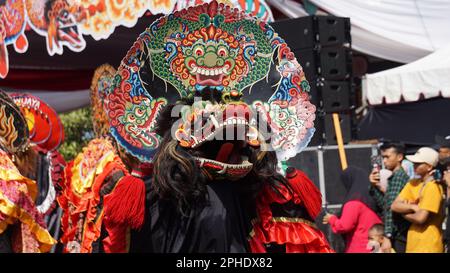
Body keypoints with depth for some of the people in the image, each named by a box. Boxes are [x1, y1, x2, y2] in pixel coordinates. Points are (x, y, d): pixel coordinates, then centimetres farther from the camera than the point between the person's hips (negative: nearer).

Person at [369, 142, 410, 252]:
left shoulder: (398, 176, -11)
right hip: (399, 236, 9)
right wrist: (375, 186, 0)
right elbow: (384, 204, 12)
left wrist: (388, 235, -22)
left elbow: (392, 207, -18)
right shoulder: (395, 176, 18)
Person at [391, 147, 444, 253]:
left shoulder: (433, 188, -13)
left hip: (428, 247, -8)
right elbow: (394, 206, 4)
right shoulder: (413, 183, 12)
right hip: (413, 244, 8)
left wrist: (405, 213, -1)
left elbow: (420, 218, -20)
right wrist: (413, 207, -13)